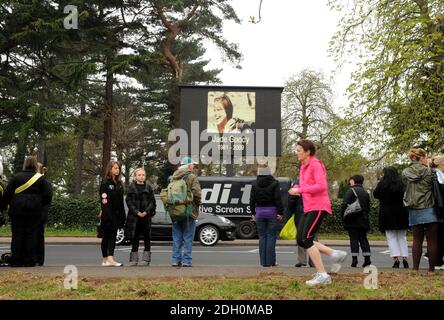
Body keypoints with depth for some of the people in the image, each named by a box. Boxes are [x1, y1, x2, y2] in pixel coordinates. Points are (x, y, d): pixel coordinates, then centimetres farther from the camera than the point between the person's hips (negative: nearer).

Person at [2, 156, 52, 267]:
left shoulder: (17, 177, 4)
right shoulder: (41, 179, 3)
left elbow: (7, 194, 2)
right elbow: (48, 195, 0)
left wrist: (4, 206, 14)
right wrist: (41, 205, 16)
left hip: (17, 210, 0)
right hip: (34, 211, 0)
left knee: (17, 235, 4)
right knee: (31, 234, 3)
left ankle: (16, 261, 5)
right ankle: (29, 261, 2)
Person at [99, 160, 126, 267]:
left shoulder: (119, 183, 14)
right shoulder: (105, 183, -6)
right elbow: (104, 200, -13)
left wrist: (122, 216, 11)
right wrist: (106, 214, -21)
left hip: (116, 214, 6)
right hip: (108, 214, -6)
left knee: (113, 236, 2)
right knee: (107, 236, 1)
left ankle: (110, 259, 0)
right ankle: (106, 259, 3)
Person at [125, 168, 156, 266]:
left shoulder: (148, 187, 7)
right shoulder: (131, 187, 5)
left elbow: (152, 201, 4)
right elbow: (128, 201, 0)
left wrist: (146, 212, -10)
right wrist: (136, 212, -11)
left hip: (146, 216, 1)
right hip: (134, 216, 0)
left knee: (147, 238, 1)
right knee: (135, 238, 3)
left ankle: (146, 259, 6)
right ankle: (134, 259, 9)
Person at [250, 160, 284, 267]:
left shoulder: (255, 184, 2)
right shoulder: (274, 183, -6)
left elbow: (252, 200, 5)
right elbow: (278, 199, -8)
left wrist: (253, 213, 12)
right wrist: (280, 212, -3)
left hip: (259, 212, 3)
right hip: (272, 211, -3)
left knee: (262, 237, 8)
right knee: (271, 236, 1)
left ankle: (263, 261, 8)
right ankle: (271, 261, 0)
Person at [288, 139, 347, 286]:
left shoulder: (316, 164, -11)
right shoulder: (303, 167, 17)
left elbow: (321, 186, -22)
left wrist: (299, 190, -20)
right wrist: (296, 189, 5)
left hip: (318, 207, -10)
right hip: (308, 208, 10)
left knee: (306, 239, -15)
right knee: (300, 240, 4)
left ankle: (322, 275, -9)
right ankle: (335, 254, 10)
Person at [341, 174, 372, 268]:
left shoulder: (351, 191, -7)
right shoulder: (365, 193, 15)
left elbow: (345, 204, -13)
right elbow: (368, 208, 17)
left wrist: (343, 216, -5)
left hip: (352, 220, -6)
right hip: (363, 221, 6)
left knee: (354, 239, -3)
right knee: (363, 239, 9)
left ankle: (354, 259, -6)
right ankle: (367, 259, 3)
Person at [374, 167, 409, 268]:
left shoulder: (382, 184, -8)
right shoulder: (402, 183, -2)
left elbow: (375, 194, 3)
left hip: (387, 213, -3)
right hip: (401, 213, 3)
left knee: (391, 237, 3)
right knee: (402, 237, 13)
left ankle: (396, 259, -8)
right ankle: (405, 258, 8)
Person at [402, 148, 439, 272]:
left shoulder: (405, 173, 5)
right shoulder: (428, 171, -10)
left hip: (413, 210, 5)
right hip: (428, 210, -5)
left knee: (417, 240, 10)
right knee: (432, 240, 3)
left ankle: (415, 268, 9)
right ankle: (431, 268, 5)